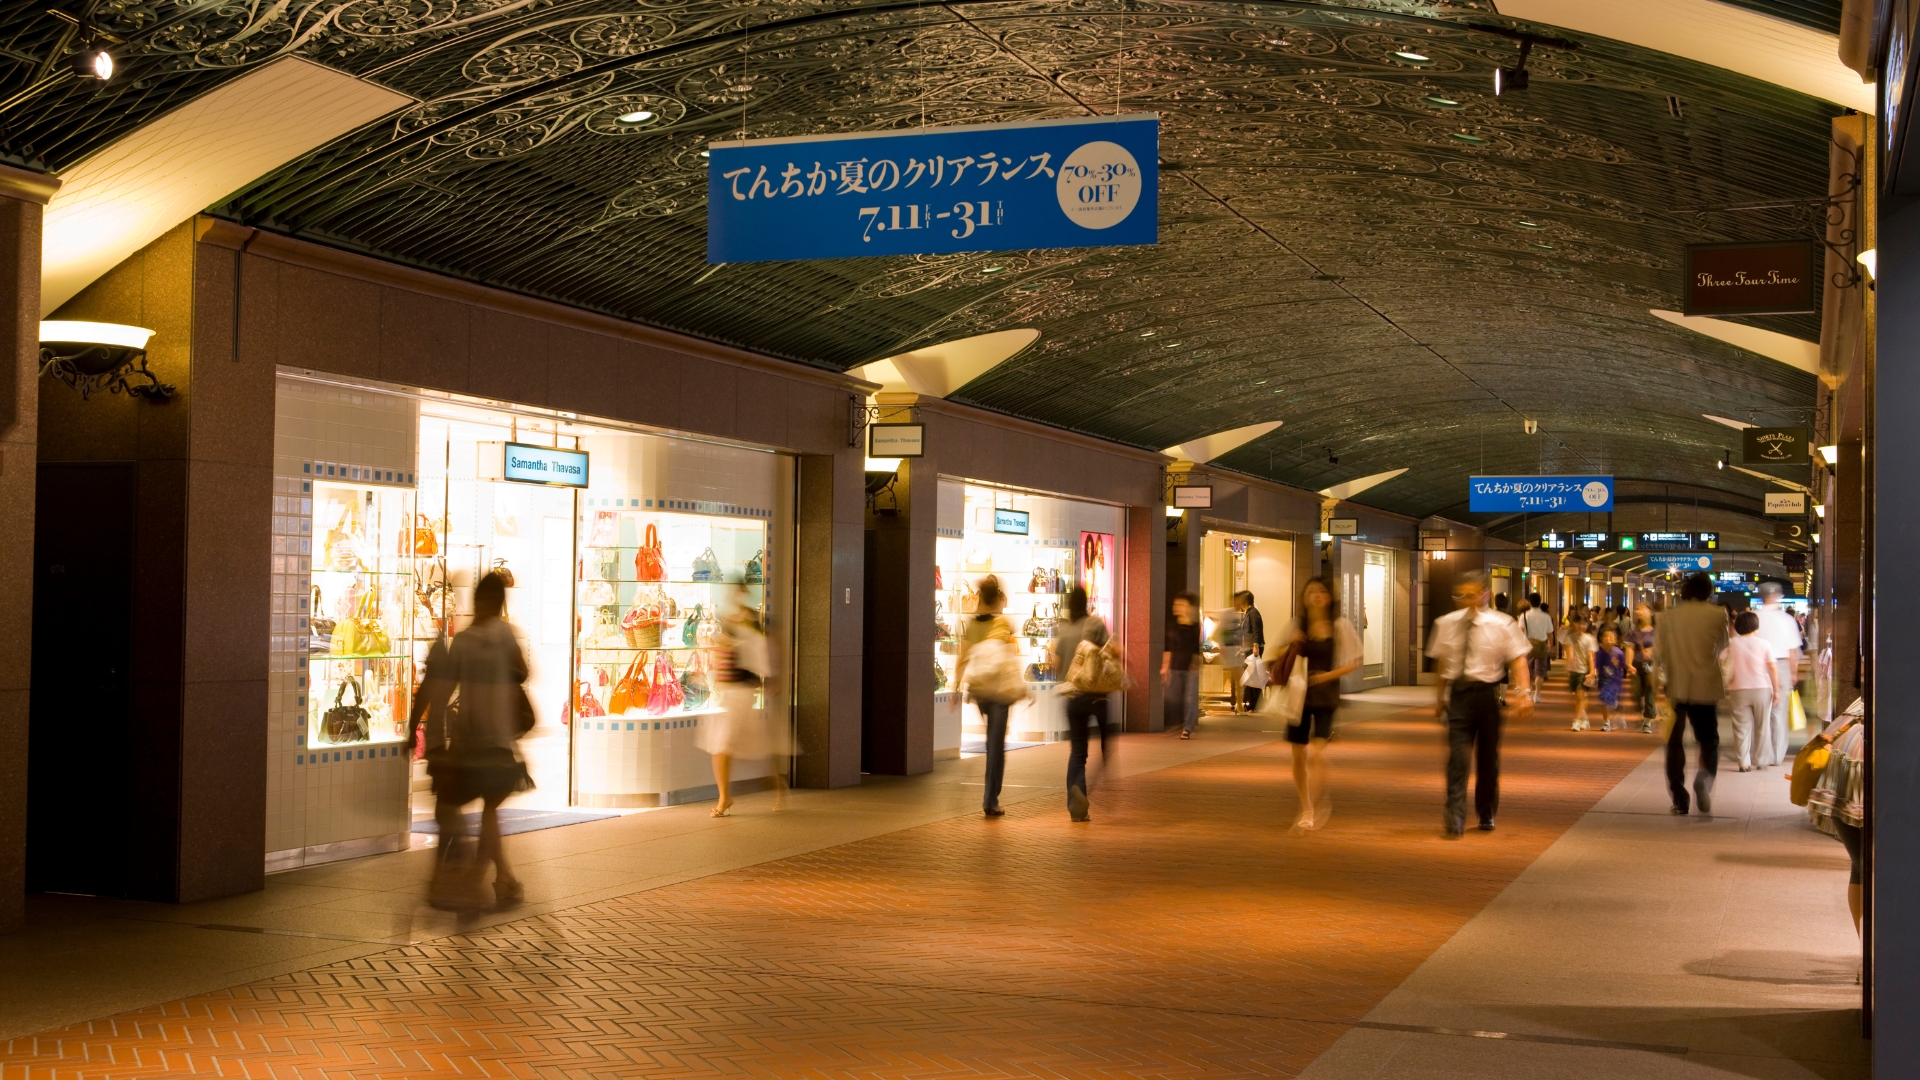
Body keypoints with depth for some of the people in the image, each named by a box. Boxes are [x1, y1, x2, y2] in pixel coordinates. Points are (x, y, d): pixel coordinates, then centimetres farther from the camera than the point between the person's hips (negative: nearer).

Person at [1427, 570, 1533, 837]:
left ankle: (1487, 815, 29)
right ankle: (1455, 818, -14)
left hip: (1487, 693, -1)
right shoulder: (1446, 624, 3)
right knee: (1457, 756, -10)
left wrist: (1524, 692, -24)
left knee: (1488, 757, 12)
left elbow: (1518, 658, -10)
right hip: (1458, 694, 1)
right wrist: (1441, 696, 16)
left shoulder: (1502, 625, -5)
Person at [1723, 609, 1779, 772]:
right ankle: (1759, 761, 17)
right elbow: (1772, 668, -3)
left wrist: (1726, 689, 5)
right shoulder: (1763, 643, 0)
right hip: (1762, 689, 0)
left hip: (1739, 690, 0)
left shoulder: (1732, 644, 1)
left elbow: (1729, 670, -2)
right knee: (1761, 727, 12)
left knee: (1742, 728, 2)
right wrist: (1776, 690, 1)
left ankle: (1744, 763, -3)